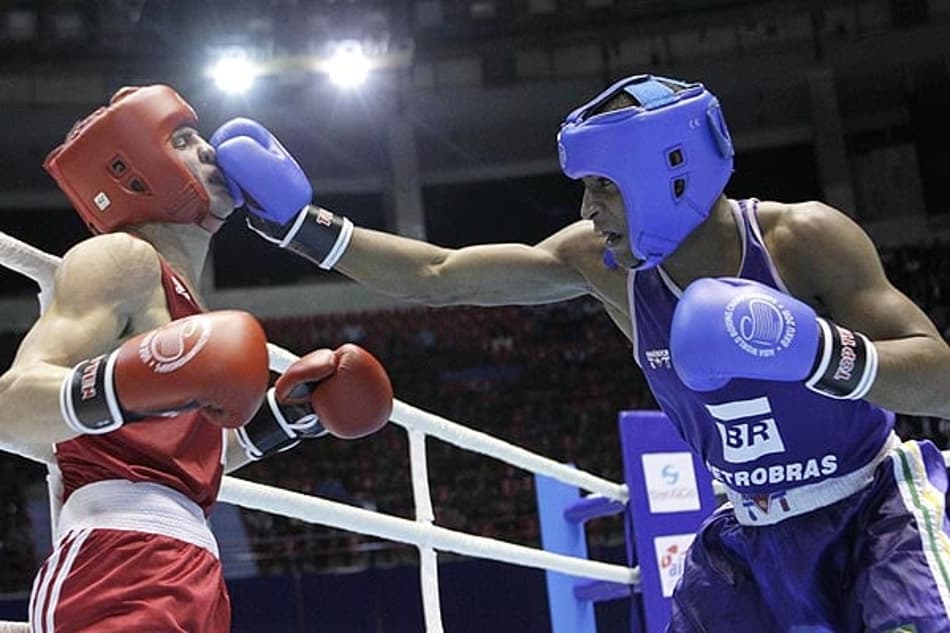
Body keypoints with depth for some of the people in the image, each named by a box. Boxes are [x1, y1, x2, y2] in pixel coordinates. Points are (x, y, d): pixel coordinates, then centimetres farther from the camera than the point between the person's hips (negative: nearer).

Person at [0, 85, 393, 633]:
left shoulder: (177, 296, 26)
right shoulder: (119, 258, -3)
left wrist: (288, 414, 25)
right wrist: (122, 387, -35)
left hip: (187, 575, 10)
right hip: (121, 569, -10)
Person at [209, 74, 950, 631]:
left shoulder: (803, 238, -23)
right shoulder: (600, 260, -12)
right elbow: (438, 277, -6)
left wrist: (814, 351, -41)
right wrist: (302, 224, -11)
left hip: (877, 508, -4)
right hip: (752, 535, 4)